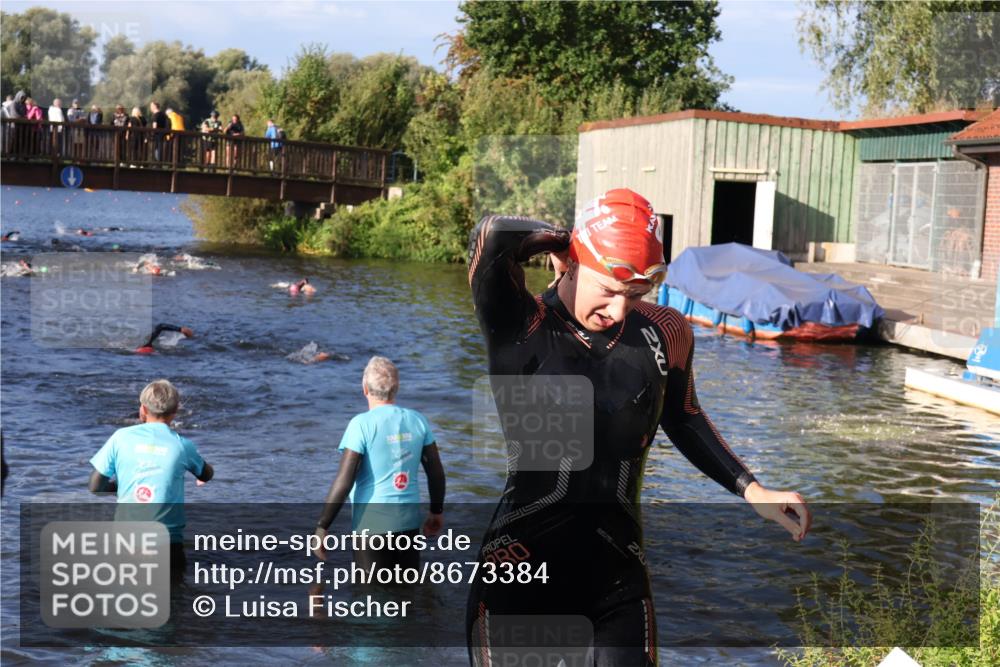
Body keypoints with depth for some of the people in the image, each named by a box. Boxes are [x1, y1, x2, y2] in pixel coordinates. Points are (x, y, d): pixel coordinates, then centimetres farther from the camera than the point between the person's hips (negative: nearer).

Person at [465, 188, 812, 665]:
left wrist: (751, 490, 10)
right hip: (520, 567, -3)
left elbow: (682, 420, 18)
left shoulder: (664, 334, 1)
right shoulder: (520, 328, -10)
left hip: (618, 571, 3)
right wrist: (565, 242, -10)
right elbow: (492, 237, -27)